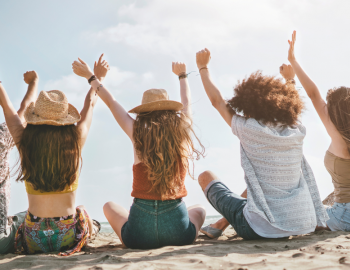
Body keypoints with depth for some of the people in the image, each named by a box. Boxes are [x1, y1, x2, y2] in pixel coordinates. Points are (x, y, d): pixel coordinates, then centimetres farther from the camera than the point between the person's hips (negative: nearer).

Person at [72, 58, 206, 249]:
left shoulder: (138, 135, -3)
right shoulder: (182, 135, -1)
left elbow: (111, 102, 13)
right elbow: (186, 103, 21)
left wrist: (90, 76, 28)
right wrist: (182, 75, 40)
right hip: (178, 234, 0)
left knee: (109, 207, 30)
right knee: (199, 210, 33)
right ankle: (173, 242, 14)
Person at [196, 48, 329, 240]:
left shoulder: (248, 129, -13)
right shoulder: (296, 132, 0)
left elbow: (217, 101, 4)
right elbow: (290, 103, 26)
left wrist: (203, 67, 18)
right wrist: (290, 80, 43)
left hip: (263, 229, -5)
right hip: (302, 224, 5)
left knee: (206, 176, 14)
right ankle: (220, 224, 38)